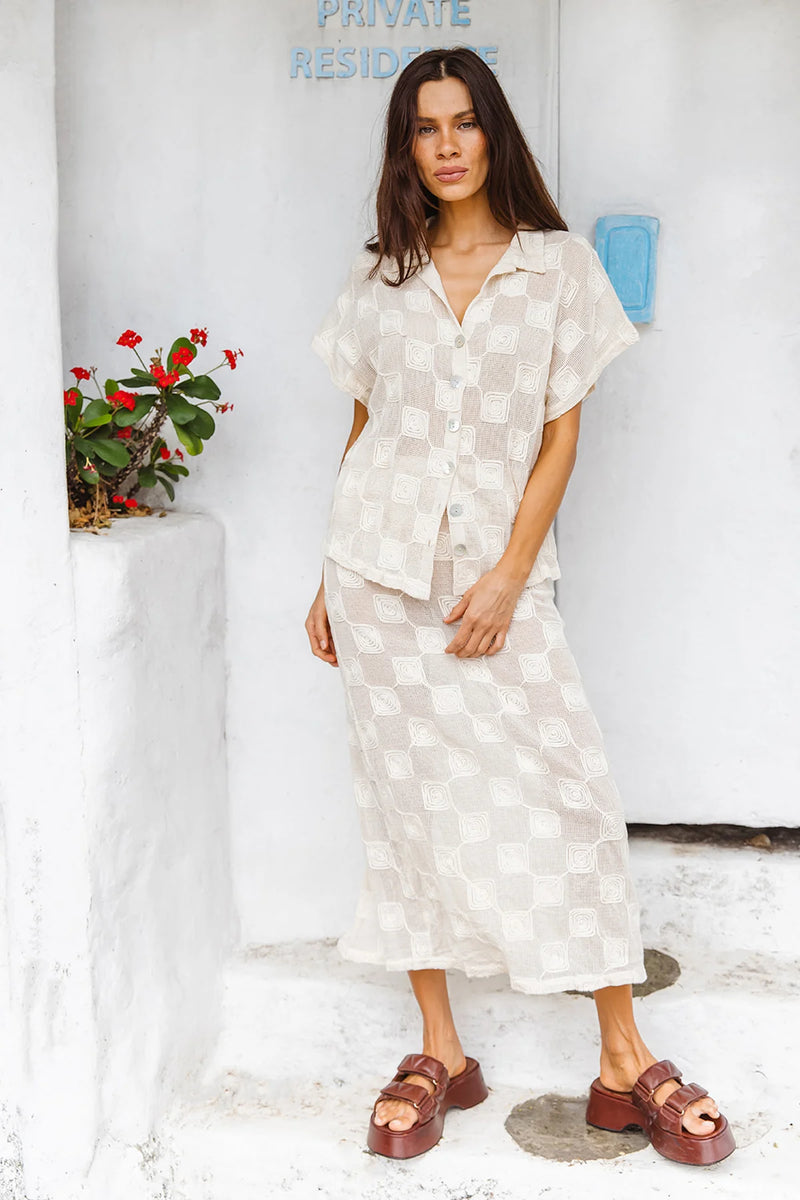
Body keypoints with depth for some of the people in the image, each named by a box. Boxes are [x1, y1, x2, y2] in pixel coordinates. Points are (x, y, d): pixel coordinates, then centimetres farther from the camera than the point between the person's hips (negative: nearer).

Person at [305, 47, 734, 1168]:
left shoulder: (561, 265, 3)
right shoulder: (379, 276, 9)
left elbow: (560, 437, -1)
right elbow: (362, 430, 13)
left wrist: (508, 577, -11)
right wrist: (330, 581, 9)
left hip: (500, 568, -2)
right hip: (381, 566, 2)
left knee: (565, 796, -5)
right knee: (409, 797, 3)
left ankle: (625, 1061, 7)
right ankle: (440, 1053, 15)